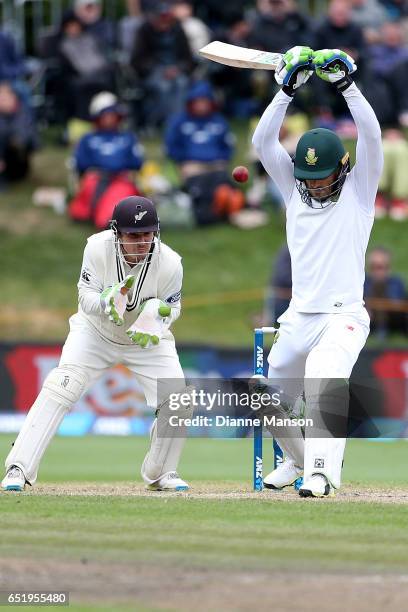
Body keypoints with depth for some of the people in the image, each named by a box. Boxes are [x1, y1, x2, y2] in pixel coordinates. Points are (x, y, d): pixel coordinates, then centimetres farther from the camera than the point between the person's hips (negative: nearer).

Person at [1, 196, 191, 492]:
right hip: (95, 331, -1)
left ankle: (161, 473, 14)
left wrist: (158, 317, -31)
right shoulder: (98, 247, -27)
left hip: (148, 338, 1)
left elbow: (173, 307, -8)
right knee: (59, 389, -20)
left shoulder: (170, 263, -25)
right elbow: (86, 297, -20)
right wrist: (106, 302, -43)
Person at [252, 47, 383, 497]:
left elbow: (371, 136, -13)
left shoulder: (357, 191, 1)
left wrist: (346, 86, -19)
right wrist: (287, 90, -8)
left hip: (343, 317, -5)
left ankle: (322, 472, -36)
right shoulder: (295, 190, 11)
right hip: (298, 319, 6)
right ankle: (299, 459, 36)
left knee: (322, 383, -30)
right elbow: (263, 141, 1)